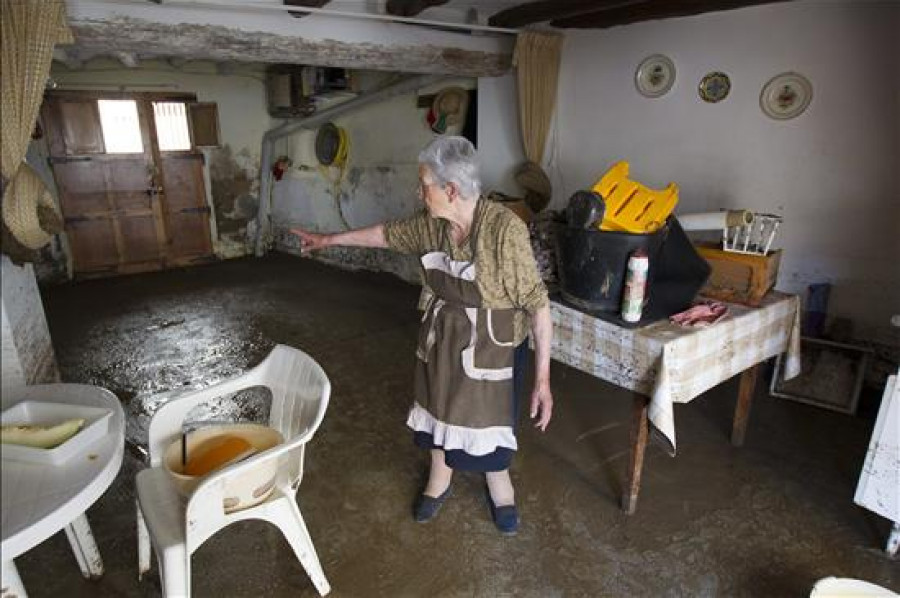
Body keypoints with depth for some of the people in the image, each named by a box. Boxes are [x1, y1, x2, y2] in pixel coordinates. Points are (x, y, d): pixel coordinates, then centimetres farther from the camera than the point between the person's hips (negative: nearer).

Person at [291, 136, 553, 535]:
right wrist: (327, 239, 19)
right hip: (440, 341, 5)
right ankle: (439, 480, 50)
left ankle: (499, 485, 48)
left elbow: (537, 304, -25)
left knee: (490, 418, 16)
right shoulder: (432, 225, -8)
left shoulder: (506, 230, -28)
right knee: (440, 409, 22)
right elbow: (388, 234, 11)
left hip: (491, 348, -5)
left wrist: (542, 377, -25)